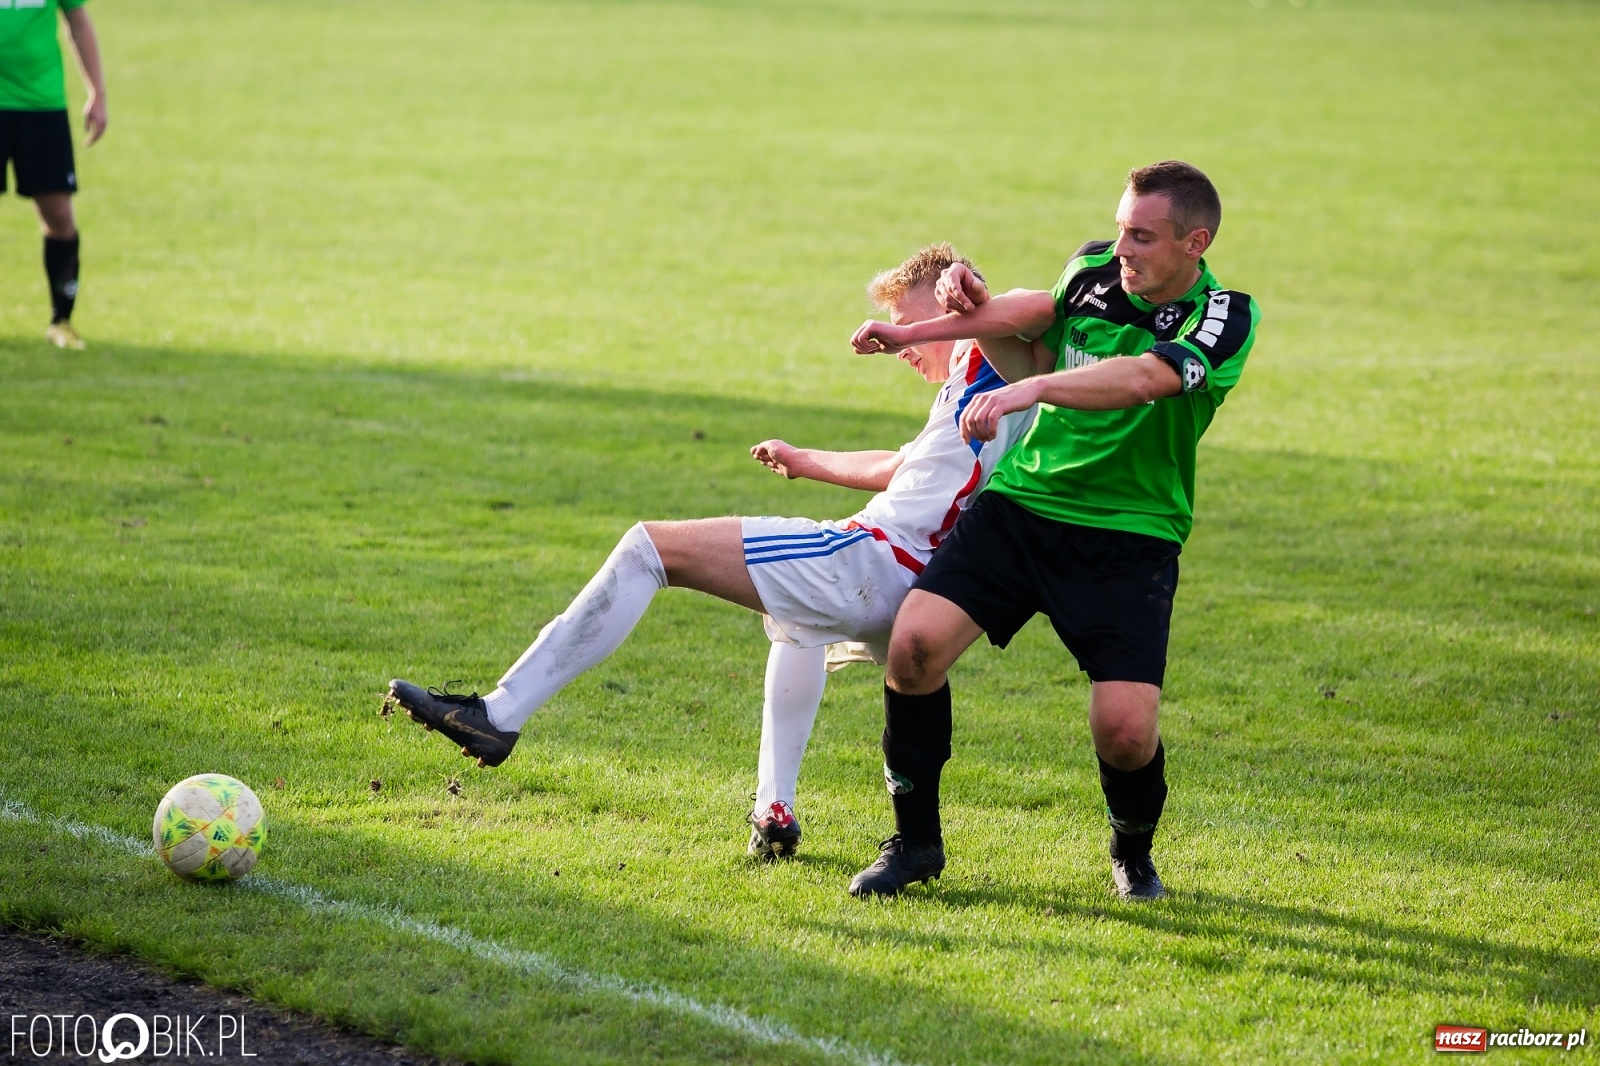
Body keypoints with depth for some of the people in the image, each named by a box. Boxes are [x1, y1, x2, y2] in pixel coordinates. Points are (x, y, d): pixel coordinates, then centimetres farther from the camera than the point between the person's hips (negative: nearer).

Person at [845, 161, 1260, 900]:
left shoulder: (1224, 319, -14)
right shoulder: (1093, 268, 1)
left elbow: (1142, 379, -33)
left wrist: (1033, 388, -45)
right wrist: (978, 317, -2)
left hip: (1130, 536, -4)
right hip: (1022, 501, 4)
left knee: (1125, 729, -17)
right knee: (915, 642, -16)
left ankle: (1133, 854, 20)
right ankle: (915, 839, 5)